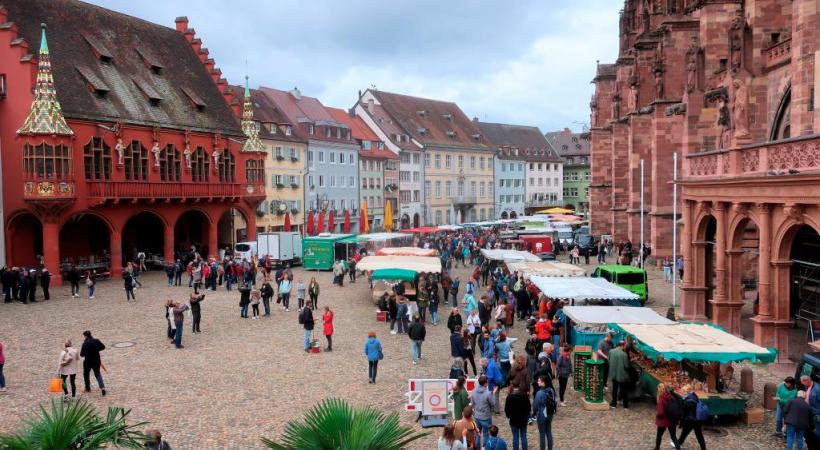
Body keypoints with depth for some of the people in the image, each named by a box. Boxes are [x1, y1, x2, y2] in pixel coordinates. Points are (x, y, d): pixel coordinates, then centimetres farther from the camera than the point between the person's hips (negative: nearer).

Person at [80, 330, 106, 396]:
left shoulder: (85, 343, -19)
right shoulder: (96, 341, -5)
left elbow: (82, 354, -19)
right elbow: (103, 347, 8)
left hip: (88, 361, -4)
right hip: (96, 361, 4)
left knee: (86, 374, 20)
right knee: (98, 374, 12)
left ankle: (88, 388, 30)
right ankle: (102, 387, -7)